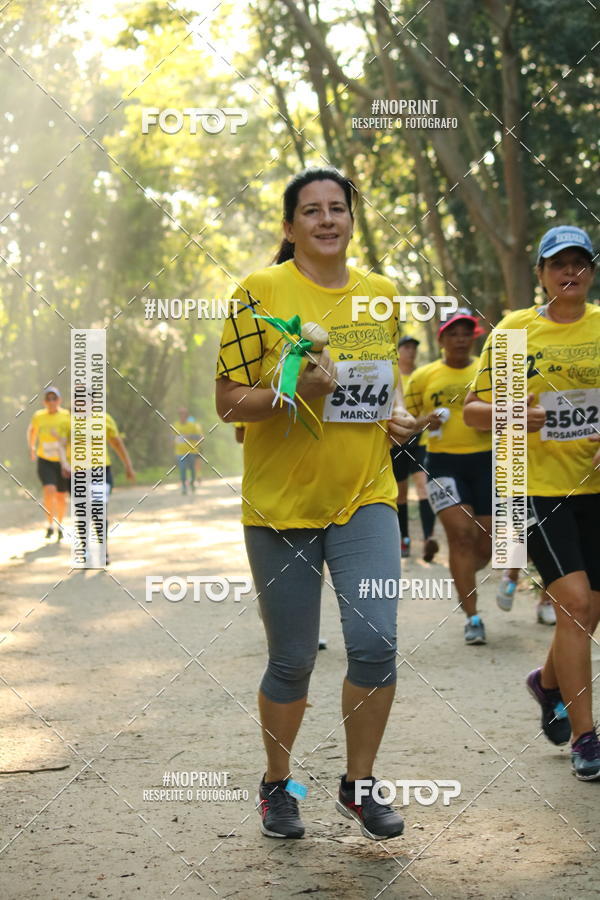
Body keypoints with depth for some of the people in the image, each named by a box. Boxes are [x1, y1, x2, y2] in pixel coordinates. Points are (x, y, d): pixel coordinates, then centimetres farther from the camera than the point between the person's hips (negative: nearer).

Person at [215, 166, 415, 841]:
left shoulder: (380, 292, 8)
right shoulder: (261, 292, -7)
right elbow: (228, 400, -7)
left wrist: (398, 413, 4)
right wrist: (299, 393, -22)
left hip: (364, 496, 3)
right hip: (280, 503, -3)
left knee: (376, 643, -10)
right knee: (292, 661, 5)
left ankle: (359, 786, 11)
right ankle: (276, 787, 29)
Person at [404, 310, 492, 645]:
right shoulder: (423, 377, 6)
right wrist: (423, 421, -10)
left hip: (485, 459, 2)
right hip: (444, 462, -2)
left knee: (487, 541, 3)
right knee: (460, 533, -13)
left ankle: (464, 575, 38)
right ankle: (473, 618, -8)